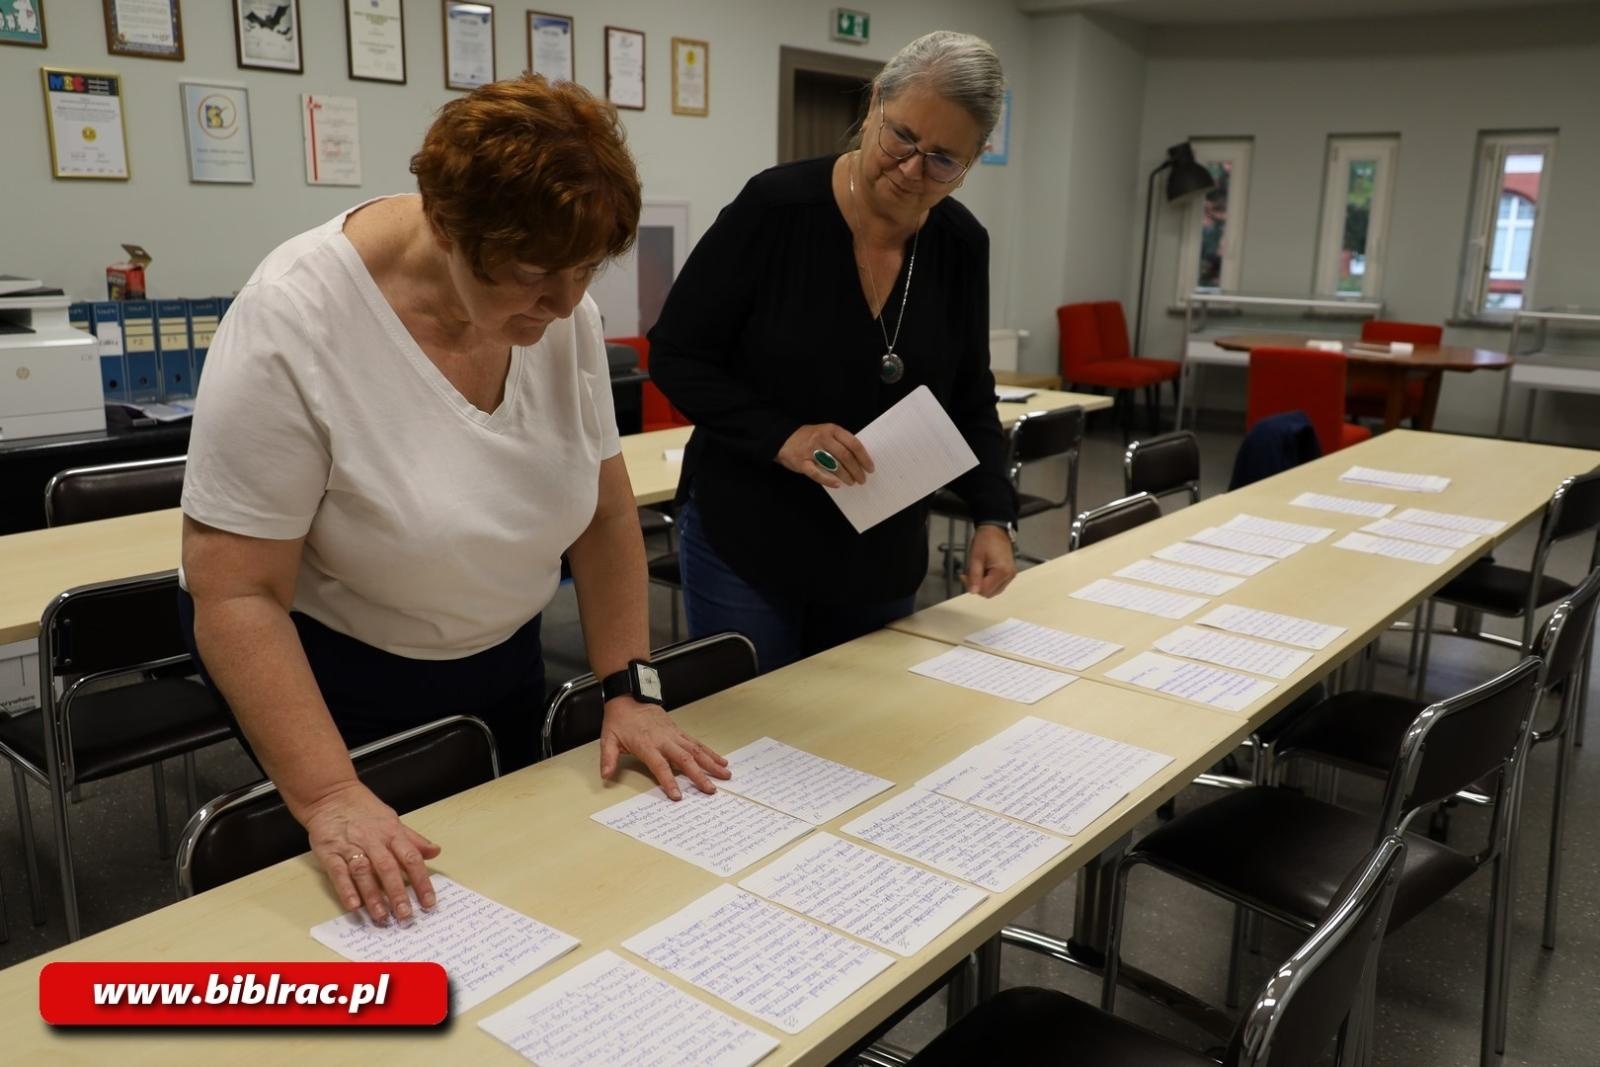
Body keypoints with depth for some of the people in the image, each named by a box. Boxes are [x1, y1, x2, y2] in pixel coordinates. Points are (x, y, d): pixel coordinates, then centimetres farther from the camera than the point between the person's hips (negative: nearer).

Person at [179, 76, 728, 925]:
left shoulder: (560, 306, -14)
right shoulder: (294, 323, -28)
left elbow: (604, 513, -5)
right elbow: (237, 595, -26)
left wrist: (627, 691, -11)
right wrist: (329, 800, -31)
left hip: (500, 657, 5)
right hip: (328, 668, -4)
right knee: (398, 912, 12)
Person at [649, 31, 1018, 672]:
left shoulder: (961, 246, -2)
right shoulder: (775, 207, -16)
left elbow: (968, 401, 7)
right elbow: (675, 356, -11)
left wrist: (993, 516, -7)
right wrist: (781, 437, -24)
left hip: (882, 558, 5)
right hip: (746, 544, -4)